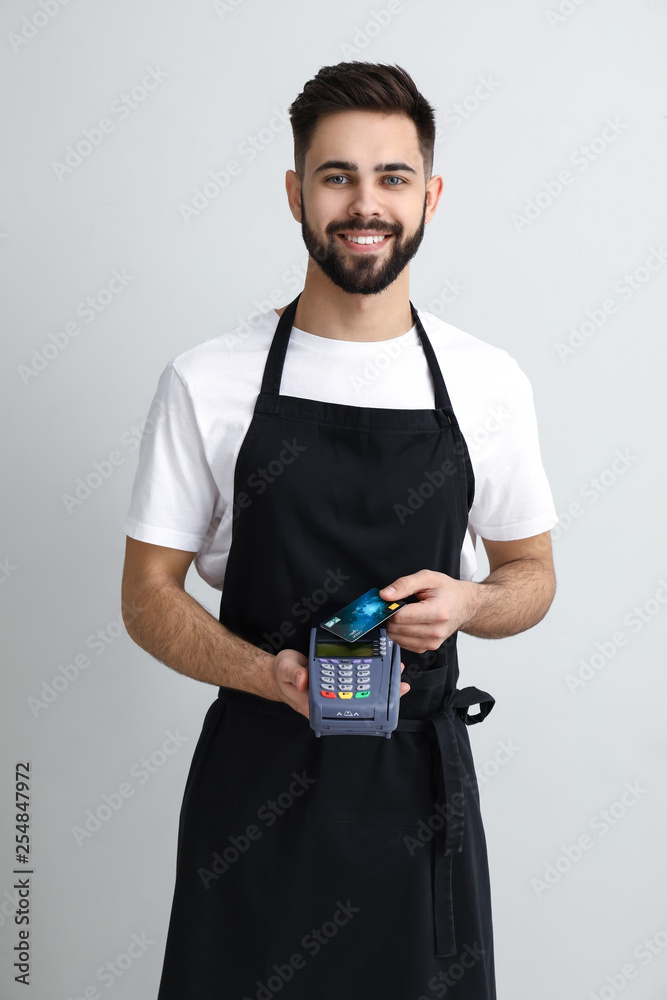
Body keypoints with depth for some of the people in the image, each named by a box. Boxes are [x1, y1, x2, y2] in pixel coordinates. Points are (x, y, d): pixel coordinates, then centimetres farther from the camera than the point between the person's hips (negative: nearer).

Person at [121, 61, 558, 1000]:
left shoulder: (489, 383, -2)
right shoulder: (206, 382, -6)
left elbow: (533, 575, 9)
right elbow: (149, 594, -2)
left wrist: (466, 603, -14)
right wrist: (270, 675, -20)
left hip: (421, 780, 2)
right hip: (255, 779, -1)